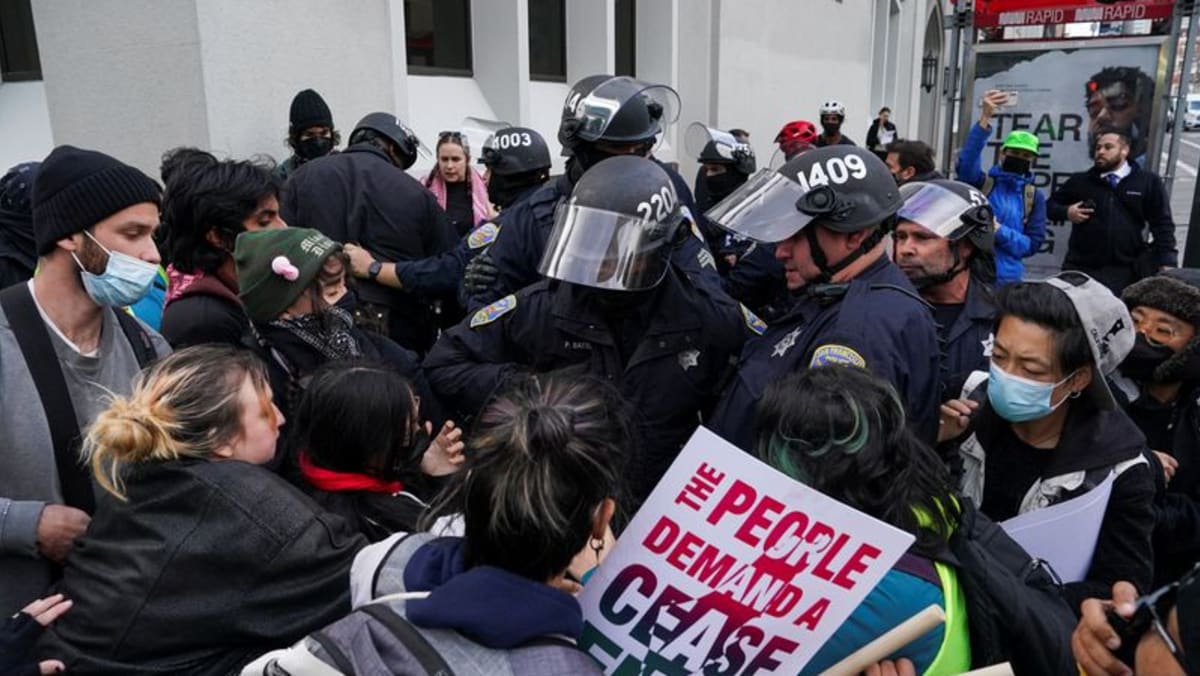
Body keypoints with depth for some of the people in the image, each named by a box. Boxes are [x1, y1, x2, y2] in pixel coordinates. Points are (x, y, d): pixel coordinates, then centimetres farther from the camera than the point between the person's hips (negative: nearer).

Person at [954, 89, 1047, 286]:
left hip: (1007, 279, 2)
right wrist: (985, 118, -32)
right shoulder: (982, 183, 2)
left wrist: (999, 232, -13)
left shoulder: (1035, 197, 7)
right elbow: (966, 162, -20)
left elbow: (1032, 244, 4)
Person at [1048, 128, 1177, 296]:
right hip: (1080, 267, 2)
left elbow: (1162, 225, 4)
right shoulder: (1080, 181, 10)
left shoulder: (1148, 182, 5)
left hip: (1124, 271, -2)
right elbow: (1052, 204, 19)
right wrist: (1066, 212, -4)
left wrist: (1167, 263, -5)